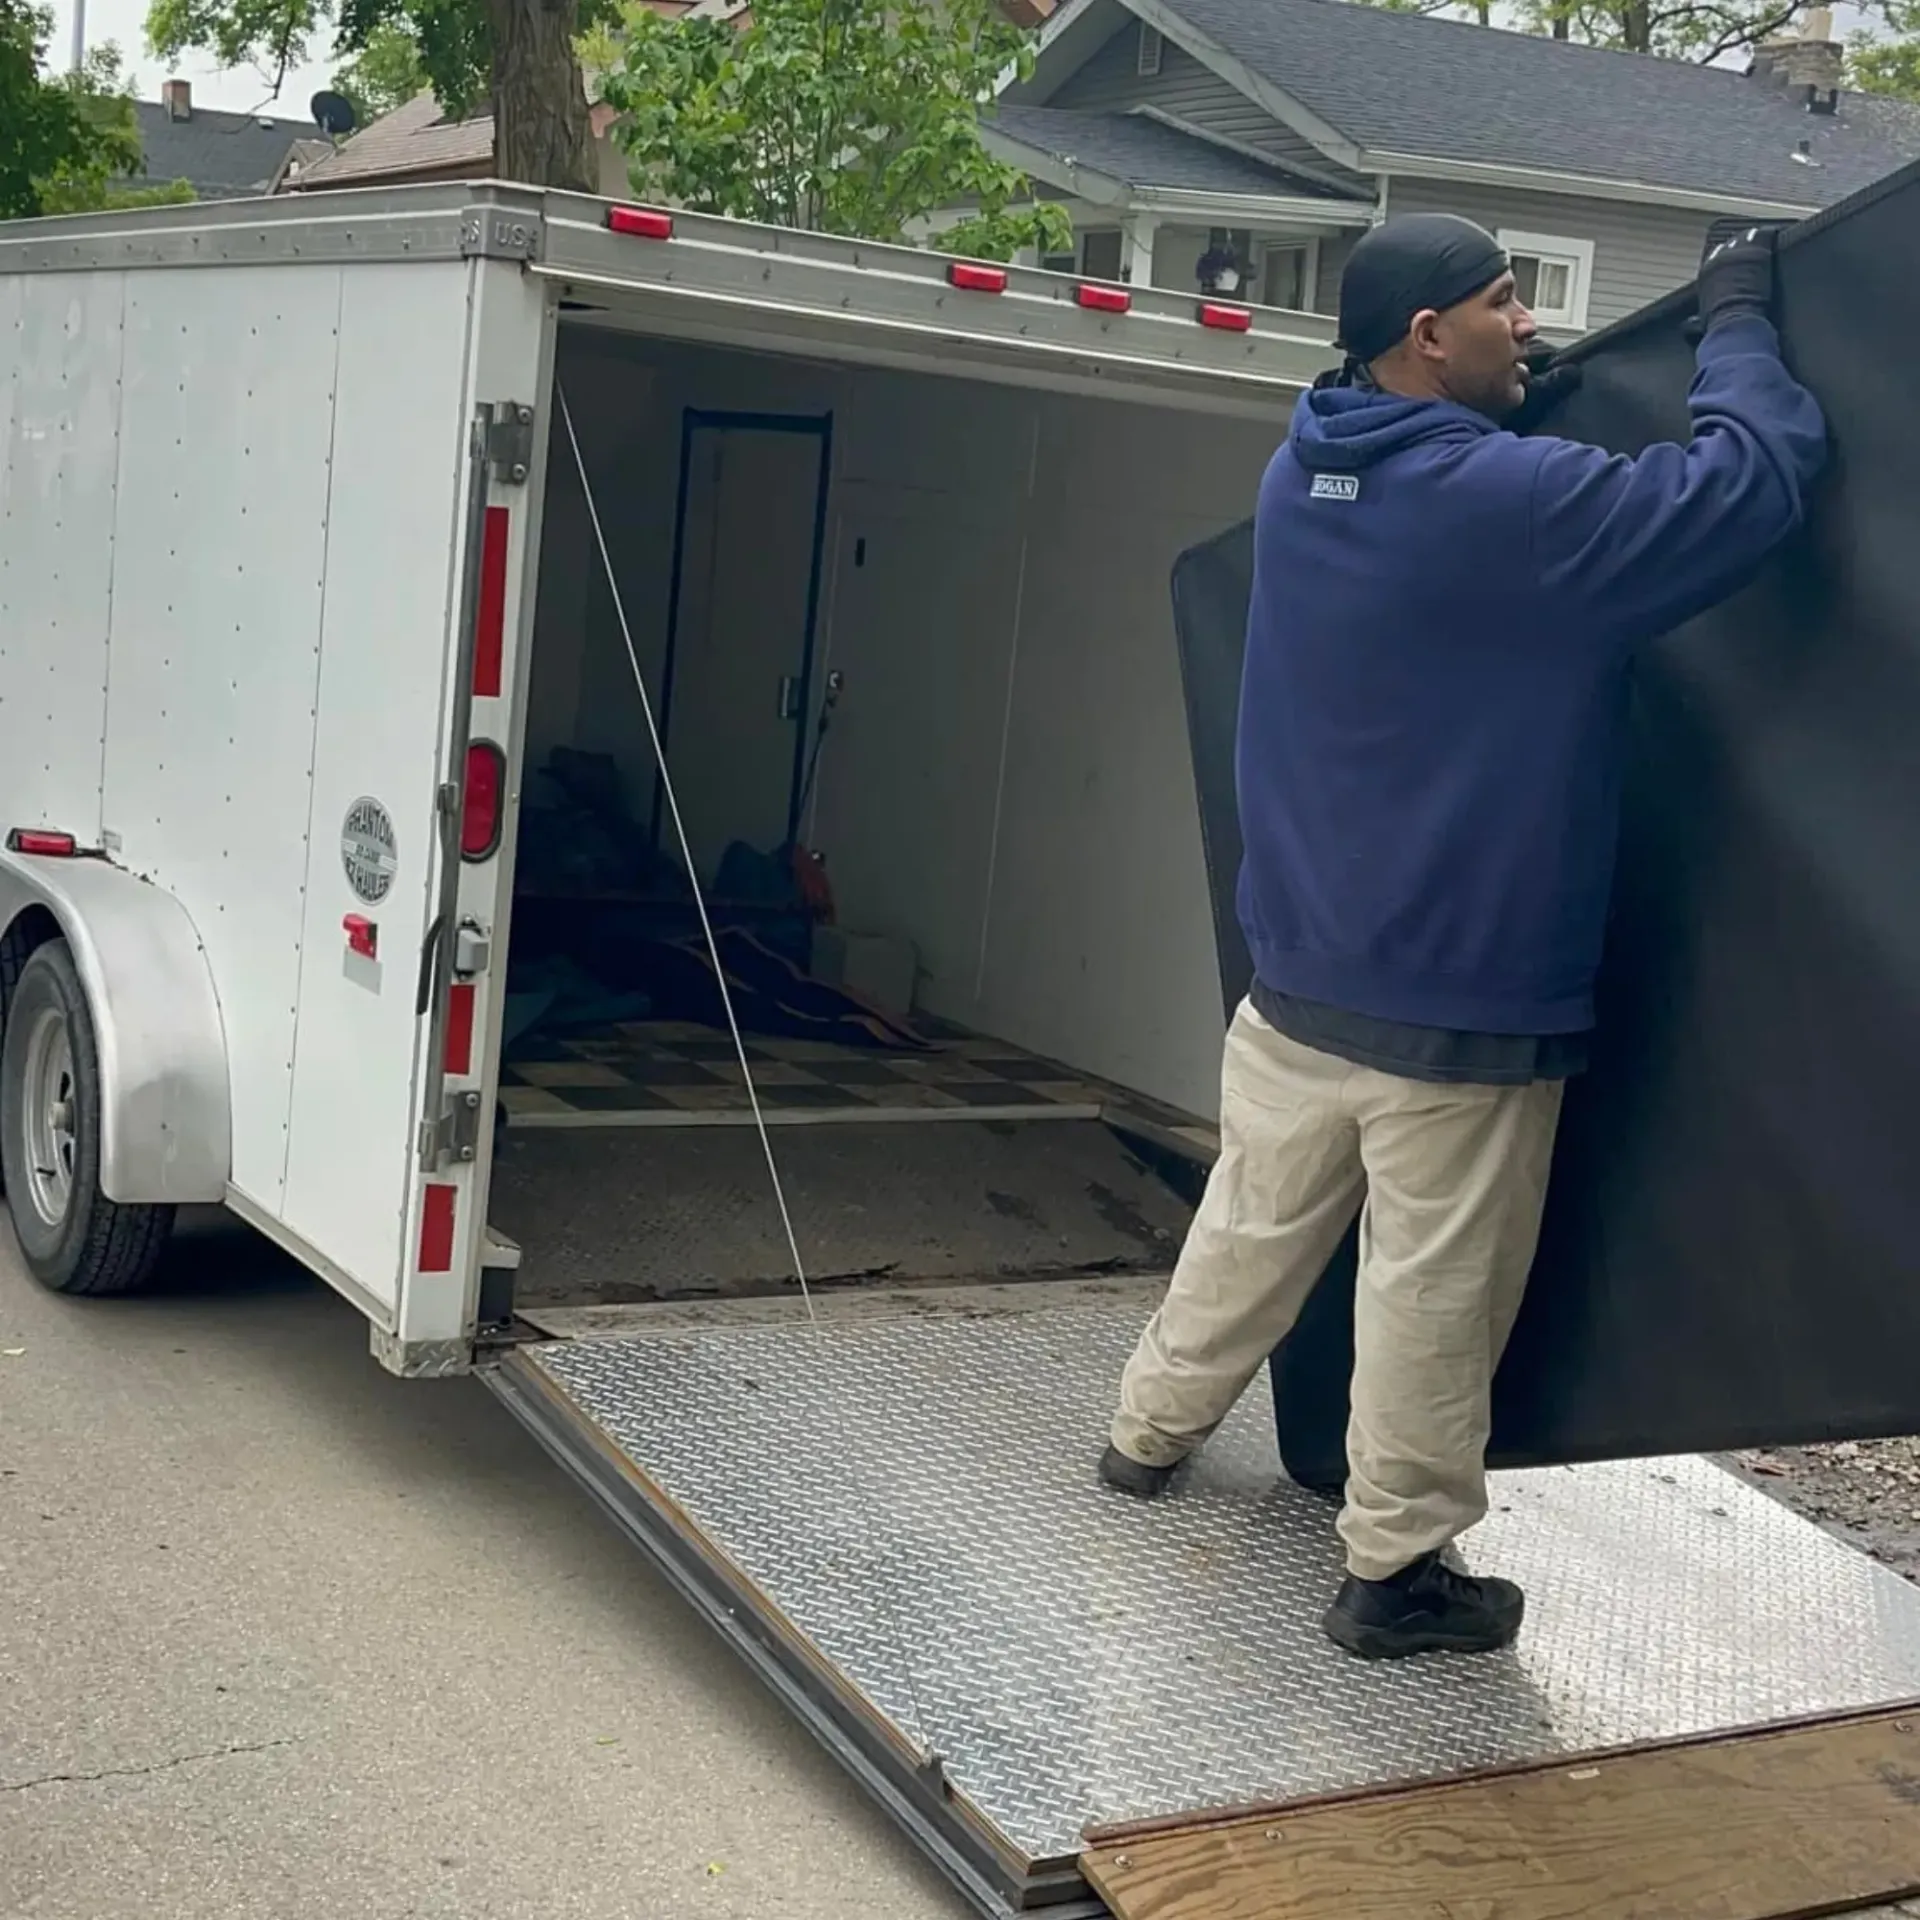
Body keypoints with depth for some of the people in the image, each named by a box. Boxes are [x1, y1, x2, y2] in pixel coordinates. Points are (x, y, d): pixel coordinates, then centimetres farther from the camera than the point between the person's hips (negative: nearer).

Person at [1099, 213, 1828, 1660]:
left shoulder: (1303, 478, 3)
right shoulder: (1513, 504, -22)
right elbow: (1755, 477, -17)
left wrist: (1523, 404, 18)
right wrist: (1738, 318, -2)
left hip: (1299, 981, 7)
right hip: (1462, 1011, -7)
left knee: (1254, 1226, 24)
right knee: (1434, 1290, 6)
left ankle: (1151, 1429, 41)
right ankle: (1399, 1569, 17)